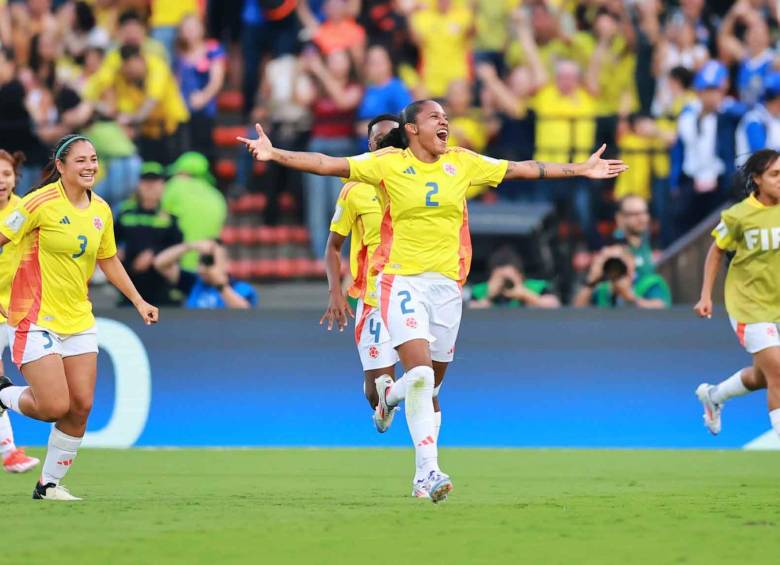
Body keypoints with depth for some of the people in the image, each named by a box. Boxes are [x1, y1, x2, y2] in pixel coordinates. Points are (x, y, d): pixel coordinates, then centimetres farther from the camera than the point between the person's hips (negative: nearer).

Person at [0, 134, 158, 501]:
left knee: (81, 407, 0)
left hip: (78, 319, 6)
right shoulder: (42, 203, -15)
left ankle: (50, 484, 15)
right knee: (55, 408, -13)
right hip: (36, 319, -6)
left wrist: (138, 300, 18)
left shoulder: (100, 210, 6)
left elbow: (108, 260, 21)